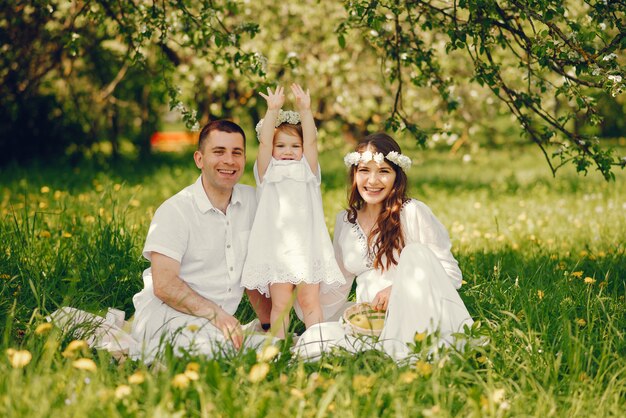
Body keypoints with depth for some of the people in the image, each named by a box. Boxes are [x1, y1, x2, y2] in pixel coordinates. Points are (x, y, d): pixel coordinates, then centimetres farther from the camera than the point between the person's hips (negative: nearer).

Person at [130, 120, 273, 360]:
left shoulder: (251, 201, 11)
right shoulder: (174, 211, -8)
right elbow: (164, 285, -17)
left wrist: (269, 325, 11)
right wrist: (214, 313, -29)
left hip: (219, 323, 8)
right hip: (165, 315, -8)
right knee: (210, 343, -38)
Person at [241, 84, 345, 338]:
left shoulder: (307, 172, 13)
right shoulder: (268, 174, 10)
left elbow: (311, 141, 1)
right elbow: (264, 143, -3)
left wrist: (305, 110, -9)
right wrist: (273, 110, -11)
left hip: (307, 249, 1)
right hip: (276, 249, -1)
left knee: (310, 301, 1)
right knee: (280, 303, -4)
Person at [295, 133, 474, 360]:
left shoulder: (414, 213, -3)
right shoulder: (344, 221, 13)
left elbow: (451, 274, -6)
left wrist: (398, 290, -18)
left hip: (418, 321, -2)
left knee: (415, 253, -29)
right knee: (310, 340, -25)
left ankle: (405, 349, -29)